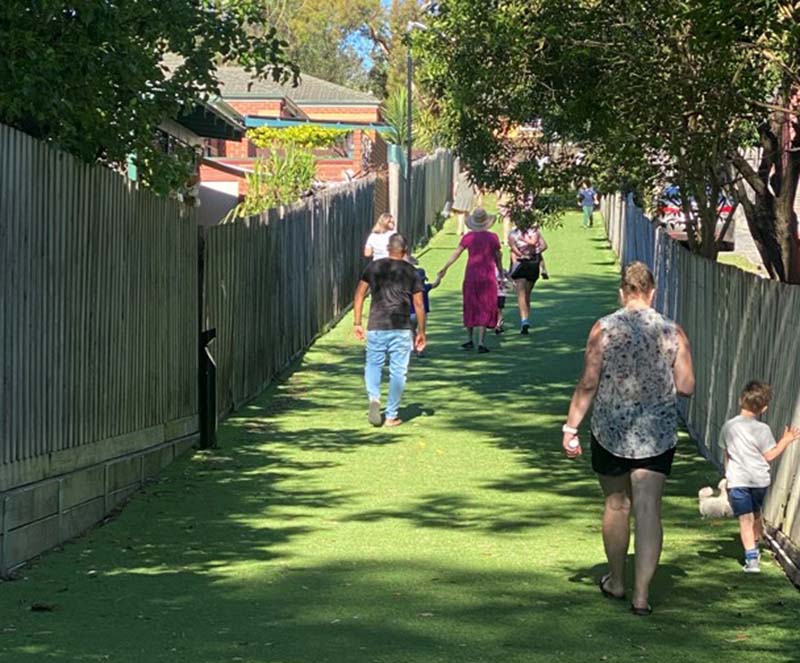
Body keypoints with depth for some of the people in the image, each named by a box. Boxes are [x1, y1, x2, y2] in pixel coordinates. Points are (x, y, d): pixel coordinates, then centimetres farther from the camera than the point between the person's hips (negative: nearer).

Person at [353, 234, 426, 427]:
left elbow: (359, 294, 2)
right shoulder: (411, 272, 3)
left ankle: (374, 397, -13)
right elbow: (419, 304, 3)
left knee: (373, 365, 15)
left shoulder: (374, 267, 5)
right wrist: (421, 331, 11)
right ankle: (391, 416, 8)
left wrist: (357, 322, 7)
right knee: (398, 371, 6)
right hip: (401, 328, -1)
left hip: (376, 326, 1)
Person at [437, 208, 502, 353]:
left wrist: (444, 268, 6)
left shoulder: (468, 237, -3)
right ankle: (481, 342, -5)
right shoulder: (493, 237, -3)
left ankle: (470, 340, 20)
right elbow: (498, 257, 6)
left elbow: (456, 253, -2)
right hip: (488, 275, -1)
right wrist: (500, 271, 23)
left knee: (471, 307, 14)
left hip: (471, 274, 1)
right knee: (484, 308, 2)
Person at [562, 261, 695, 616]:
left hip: (611, 431, 0)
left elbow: (588, 384, -9)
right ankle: (641, 594, -4)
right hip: (657, 434, 0)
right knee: (648, 510, 1)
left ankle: (616, 582, 31)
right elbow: (686, 387, -2)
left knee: (616, 505, 17)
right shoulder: (672, 332, -4)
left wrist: (571, 427, -3)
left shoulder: (604, 328, -8)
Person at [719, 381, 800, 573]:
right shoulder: (762, 429, -9)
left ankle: (751, 558, -18)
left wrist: (729, 476, 24)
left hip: (737, 480, 0)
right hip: (759, 479, 0)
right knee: (755, 513, 23)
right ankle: (755, 548, 41)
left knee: (745, 519, -6)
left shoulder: (728, 427, 2)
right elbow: (769, 456, -5)